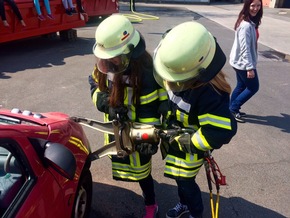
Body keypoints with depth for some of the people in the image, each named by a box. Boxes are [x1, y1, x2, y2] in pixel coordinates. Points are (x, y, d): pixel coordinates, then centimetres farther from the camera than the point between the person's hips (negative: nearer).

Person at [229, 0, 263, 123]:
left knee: (241, 86, 18)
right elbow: (245, 48, -26)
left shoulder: (250, 22, 7)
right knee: (253, 87, 5)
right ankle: (233, 109, 12)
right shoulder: (246, 25, -24)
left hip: (240, 62, 9)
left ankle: (233, 110, 30)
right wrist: (250, 67, -25)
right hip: (243, 63, -9)